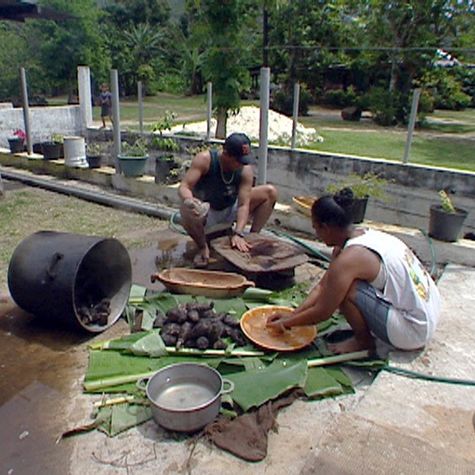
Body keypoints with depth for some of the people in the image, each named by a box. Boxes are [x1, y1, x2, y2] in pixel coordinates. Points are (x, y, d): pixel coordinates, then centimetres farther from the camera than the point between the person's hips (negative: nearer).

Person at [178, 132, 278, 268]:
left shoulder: (245, 170, -17)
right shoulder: (205, 159, -24)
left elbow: (243, 204, -22)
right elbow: (183, 187, -27)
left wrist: (238, 234, -36)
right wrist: (189, 200, -52)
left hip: (230, 210, 4)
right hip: (206, 213, -3)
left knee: (270, 192, -8)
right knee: (188, 211, -41)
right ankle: (203, 247, -11)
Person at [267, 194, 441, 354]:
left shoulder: (348, 258, -23)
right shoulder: (365, 235, 4)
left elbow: (322, 312, -15)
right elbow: (323, 286, 8)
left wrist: (286, 323, 0)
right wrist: (291, 315, 6)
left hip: (413, 330, -9)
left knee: (345, 290, -20)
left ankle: (364, 341, 2)